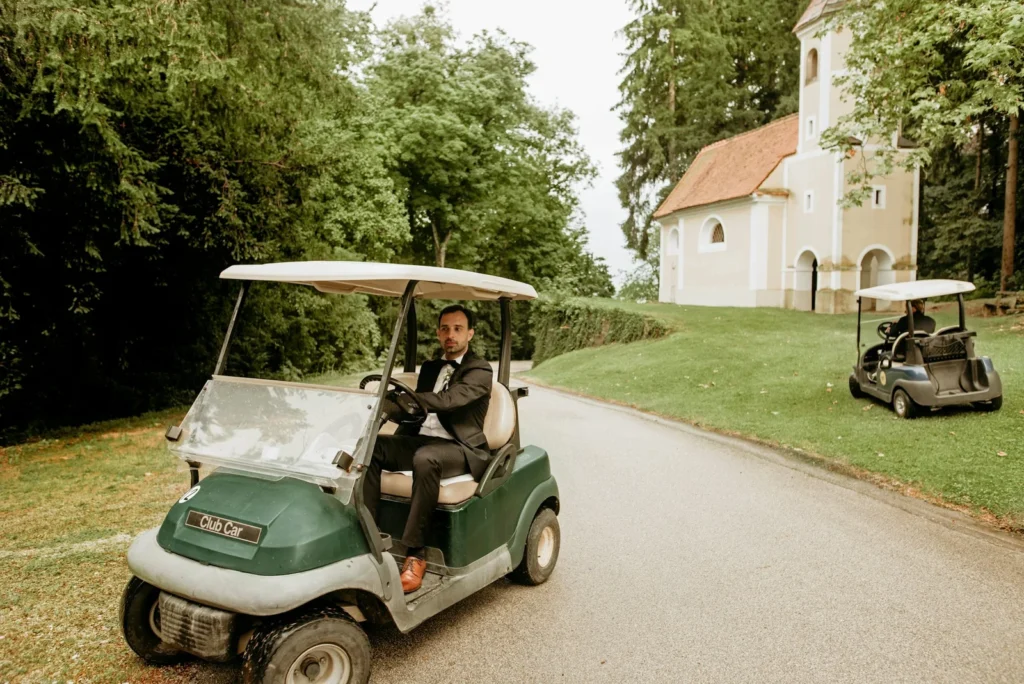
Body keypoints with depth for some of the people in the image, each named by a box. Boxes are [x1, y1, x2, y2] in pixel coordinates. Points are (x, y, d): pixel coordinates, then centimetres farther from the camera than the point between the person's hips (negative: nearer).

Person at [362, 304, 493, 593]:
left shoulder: (480, 371, -4)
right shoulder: (429, 368, 21)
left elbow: (446, 401, -21)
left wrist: (391, 398, -28)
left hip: (460, 448, -6)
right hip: (421, 440, 7)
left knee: (425, 458, -39)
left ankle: (414, 554, -31)